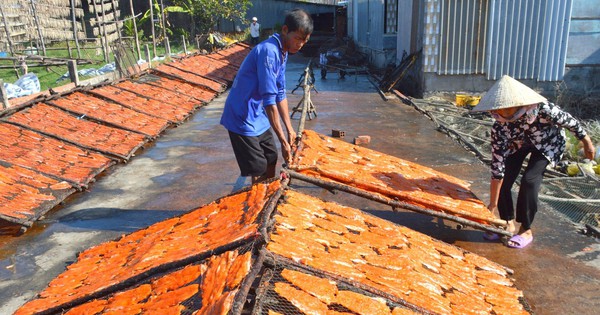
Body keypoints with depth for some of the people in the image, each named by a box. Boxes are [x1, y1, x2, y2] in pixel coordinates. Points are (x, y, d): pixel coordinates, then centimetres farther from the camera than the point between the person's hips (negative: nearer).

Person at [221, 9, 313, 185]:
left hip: (258, 117, 9)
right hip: (243, 118, -9)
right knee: (259, 171, -3)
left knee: (271, 159, 17)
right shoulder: (269, 52, -25)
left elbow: (280, 94, 11)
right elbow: (269, 100, -27)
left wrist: (289, 129, 10)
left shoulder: (283, 52, 4)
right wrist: (283, 141, -23)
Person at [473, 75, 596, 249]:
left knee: (529, 180, -18)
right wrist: (492, 204, -26)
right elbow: (497, 167, -29)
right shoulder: (499, 128, -32)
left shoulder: (542, 108, -40)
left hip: (548, 143, -2)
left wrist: (587, 143, -3)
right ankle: (508, 223, 11)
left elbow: (570, 121, -19)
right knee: (503, 180, -12)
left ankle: (526, 230, 0)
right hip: (518, 143, 2)